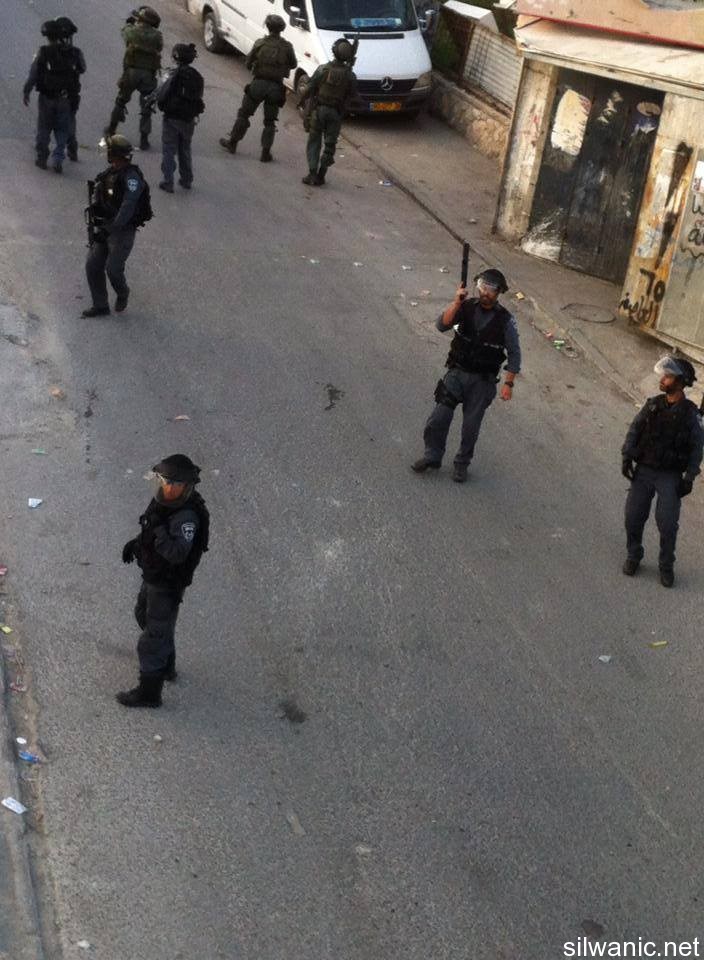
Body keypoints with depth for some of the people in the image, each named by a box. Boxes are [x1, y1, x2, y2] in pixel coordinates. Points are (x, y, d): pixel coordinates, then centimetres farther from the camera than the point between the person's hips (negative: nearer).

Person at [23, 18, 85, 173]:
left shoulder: (43, 53, -13)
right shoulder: (75, 53, -8)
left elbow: (33, 75, -8)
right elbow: (82, 68, 11)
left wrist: (26, 92, 5)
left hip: (47, 98, -1)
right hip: (67, 100, 1)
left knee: (43, 129, 15)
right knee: (62, 131, 12)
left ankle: (42, 158, 22)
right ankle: (58, 160, 5)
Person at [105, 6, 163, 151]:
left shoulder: (133, 31, -4)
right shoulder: (157, 36, -2)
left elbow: (125, 31, 17)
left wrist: (130, 21, 35)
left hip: (131, 72, 0)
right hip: (149, 75, 0)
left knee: (121, 101, 19)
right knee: (146, 108, 5)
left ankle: (111, 130, 31)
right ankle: (144, 139, 2)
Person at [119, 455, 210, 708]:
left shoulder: (187, 516, -33)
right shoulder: (164, 502, -6)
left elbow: (177, 554, -42)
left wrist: (159, 529, -43)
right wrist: (136, 542, 3)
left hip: (168, 585, -10)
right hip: (152, 576, 10)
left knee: (154, 636, 3)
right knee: (145, 616, 30)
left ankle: (149, 693, 20)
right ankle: (166, 666, 51)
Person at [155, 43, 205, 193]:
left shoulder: (175, 75, -18)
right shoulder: (197, 77, -1)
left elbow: (162, 96, -19)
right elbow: (198, 98, 4)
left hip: (172, 118, -5)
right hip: (189, 119, 5)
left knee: (169, 151, 4)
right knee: (185, 150, 20)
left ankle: (168, 182, 2)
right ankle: (186, 180, 27)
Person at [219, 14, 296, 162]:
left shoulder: (260, 43, -6)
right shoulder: (287, 46, -6)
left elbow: (248, 63, 0)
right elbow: (293, 65, 7)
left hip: (258, 84, -1)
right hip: (276, 87, 1)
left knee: (243, 114, 15)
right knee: (270, 121, 11)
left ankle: (232, 143, 22)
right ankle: (266, 152, 5)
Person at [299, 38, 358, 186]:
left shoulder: (323, 69, -11)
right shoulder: (350, 75, -9)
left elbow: (309, 89, -8)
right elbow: (352, 95, 2)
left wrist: (301, 101, 10)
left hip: (318, 109, -1)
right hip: (336, 113, 1)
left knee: (314, 142, 8)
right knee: (330, 144, 13)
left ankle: (312, 174, 0)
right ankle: (321, 175, 12)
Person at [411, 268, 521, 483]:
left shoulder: (505, 321, -8)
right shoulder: (467, 307, -5)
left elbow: (514, 354, -3)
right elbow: (442, 325, -17)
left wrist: (508, 383, -8)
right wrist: (456, 302, -28)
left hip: (483, 381, -1)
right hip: (457, 373, 1)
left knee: (471, 425, 6)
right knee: (439, 417, -5)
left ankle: (462, 463, 25)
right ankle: (432, 456, 14)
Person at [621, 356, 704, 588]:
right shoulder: (652, 405, 3)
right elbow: (634, 431, 3)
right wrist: (626, 457, -9)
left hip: (671, 476, -2)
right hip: (643, 471, 3)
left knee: (668, 524, -5)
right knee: (633, 518, 2)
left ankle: (666, 566, 14)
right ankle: (633, 556, 24)